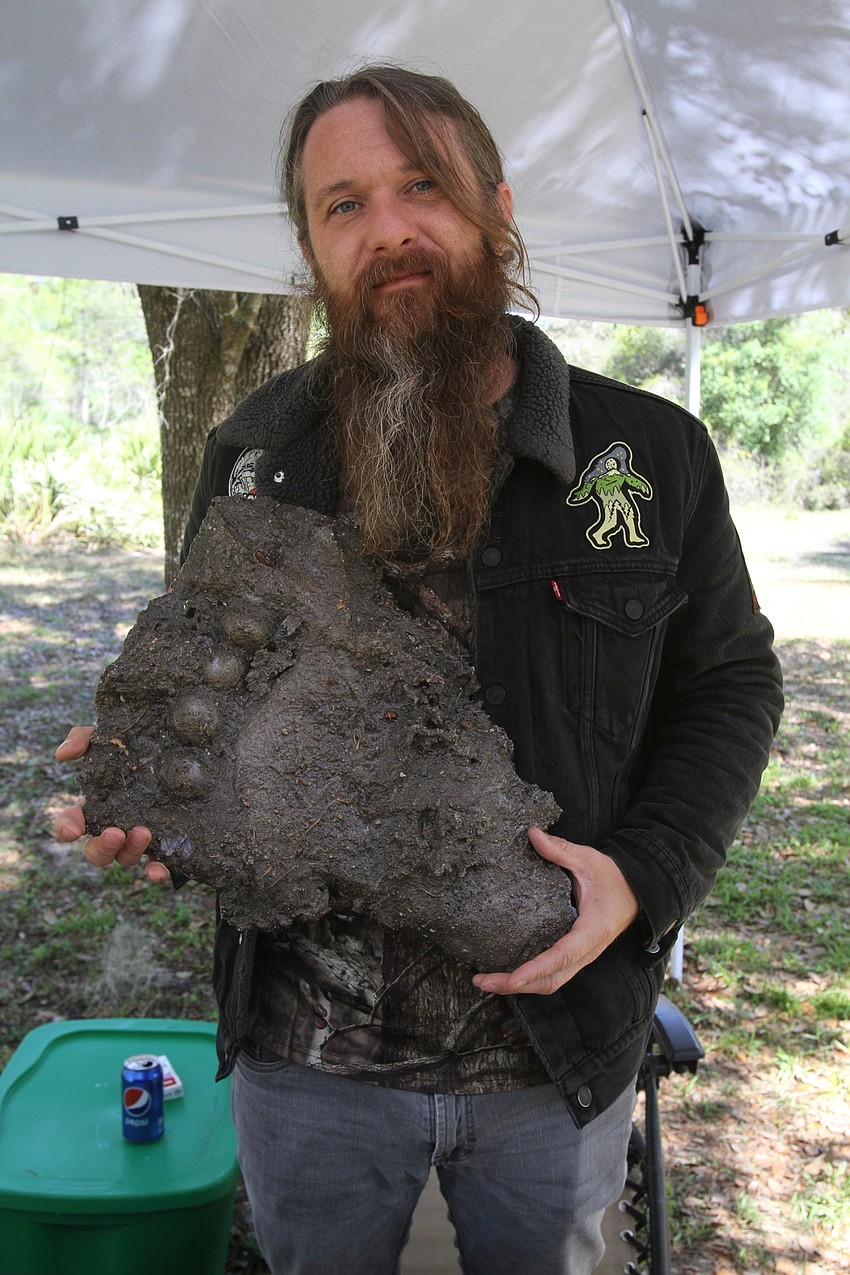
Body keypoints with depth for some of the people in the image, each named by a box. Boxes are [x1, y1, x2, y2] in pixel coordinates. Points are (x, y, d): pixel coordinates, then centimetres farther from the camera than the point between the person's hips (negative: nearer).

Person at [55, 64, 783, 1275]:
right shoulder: (250, 452, -1)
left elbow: (731, 685, 1)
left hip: (560, 1060, 0)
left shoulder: (653, 452, -6)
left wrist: (641, 875, -15)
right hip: (304, 1053, 2)